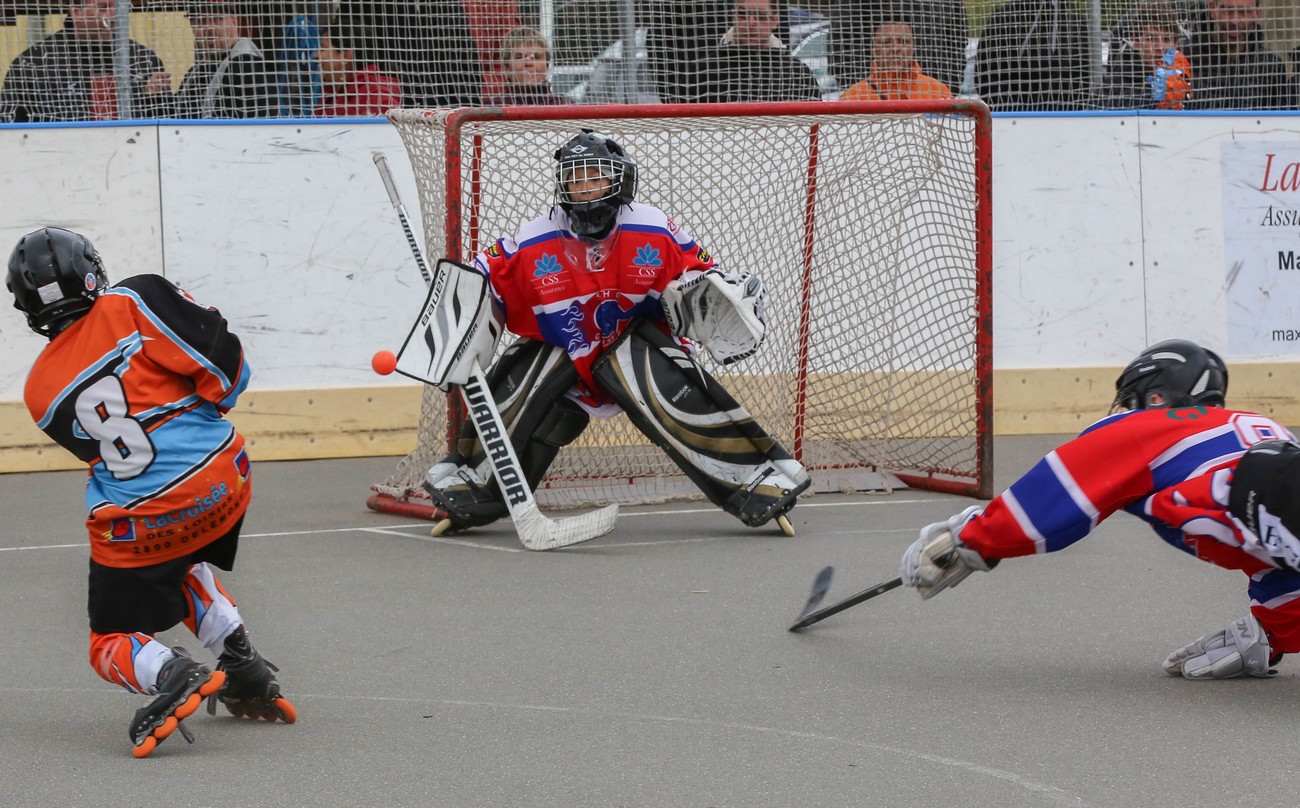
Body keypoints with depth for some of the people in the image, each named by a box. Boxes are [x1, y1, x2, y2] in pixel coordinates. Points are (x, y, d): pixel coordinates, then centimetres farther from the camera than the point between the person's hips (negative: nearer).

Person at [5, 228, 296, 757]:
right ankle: (244, 669, 25)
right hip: (222, 482, 2)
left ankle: (174, 675, -20)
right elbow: (224, 362, -10)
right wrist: (206, 409, 9)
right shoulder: (133, 305, -5)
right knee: (181, 563, 35)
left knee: (113, 644, 12)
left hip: (138, 524, -2)